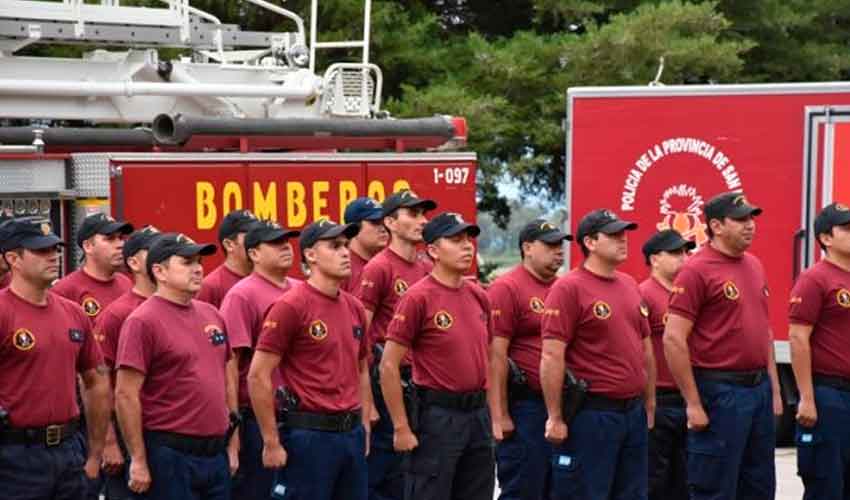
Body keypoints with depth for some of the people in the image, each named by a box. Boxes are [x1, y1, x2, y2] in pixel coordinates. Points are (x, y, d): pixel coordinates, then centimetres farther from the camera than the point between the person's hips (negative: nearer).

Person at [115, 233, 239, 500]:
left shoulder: (211, 314, 12)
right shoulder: (143, 321, -9)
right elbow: (126, 395, -13)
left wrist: (232, 443, 16)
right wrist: (138, 460, -14)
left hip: (216, 453, 7)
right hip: (170, 455, -7)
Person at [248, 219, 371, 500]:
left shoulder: (354, 307, 10)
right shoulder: (291, 306, -11)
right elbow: (258, 377, -13)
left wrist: (364, 428, 14)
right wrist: (271, 442, -12)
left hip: (352, 434, 7)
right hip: (310, 435, -7)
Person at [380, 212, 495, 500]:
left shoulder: (479, 296, 9)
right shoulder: (418, 297, -11)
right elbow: (389, 366, -12)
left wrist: (491, 414, 14)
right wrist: (402, 428, -13)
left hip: (479, 414, 7)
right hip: (437, 415, -7)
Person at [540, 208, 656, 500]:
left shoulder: (630, 285, 13)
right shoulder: (568, 289, -10)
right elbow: (552, 357, -14)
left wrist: (649, 404, 17)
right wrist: (555, 418, -16)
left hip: (634, 412, 8)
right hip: (590, 414, -8)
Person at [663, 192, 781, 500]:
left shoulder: (754, 266, 12)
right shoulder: (697, 270, -12)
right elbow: (673, 340, -16)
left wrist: (774, 388, 15)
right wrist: (693, 403, -17)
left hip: (760, 389, 8)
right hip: (720, 392, -8)